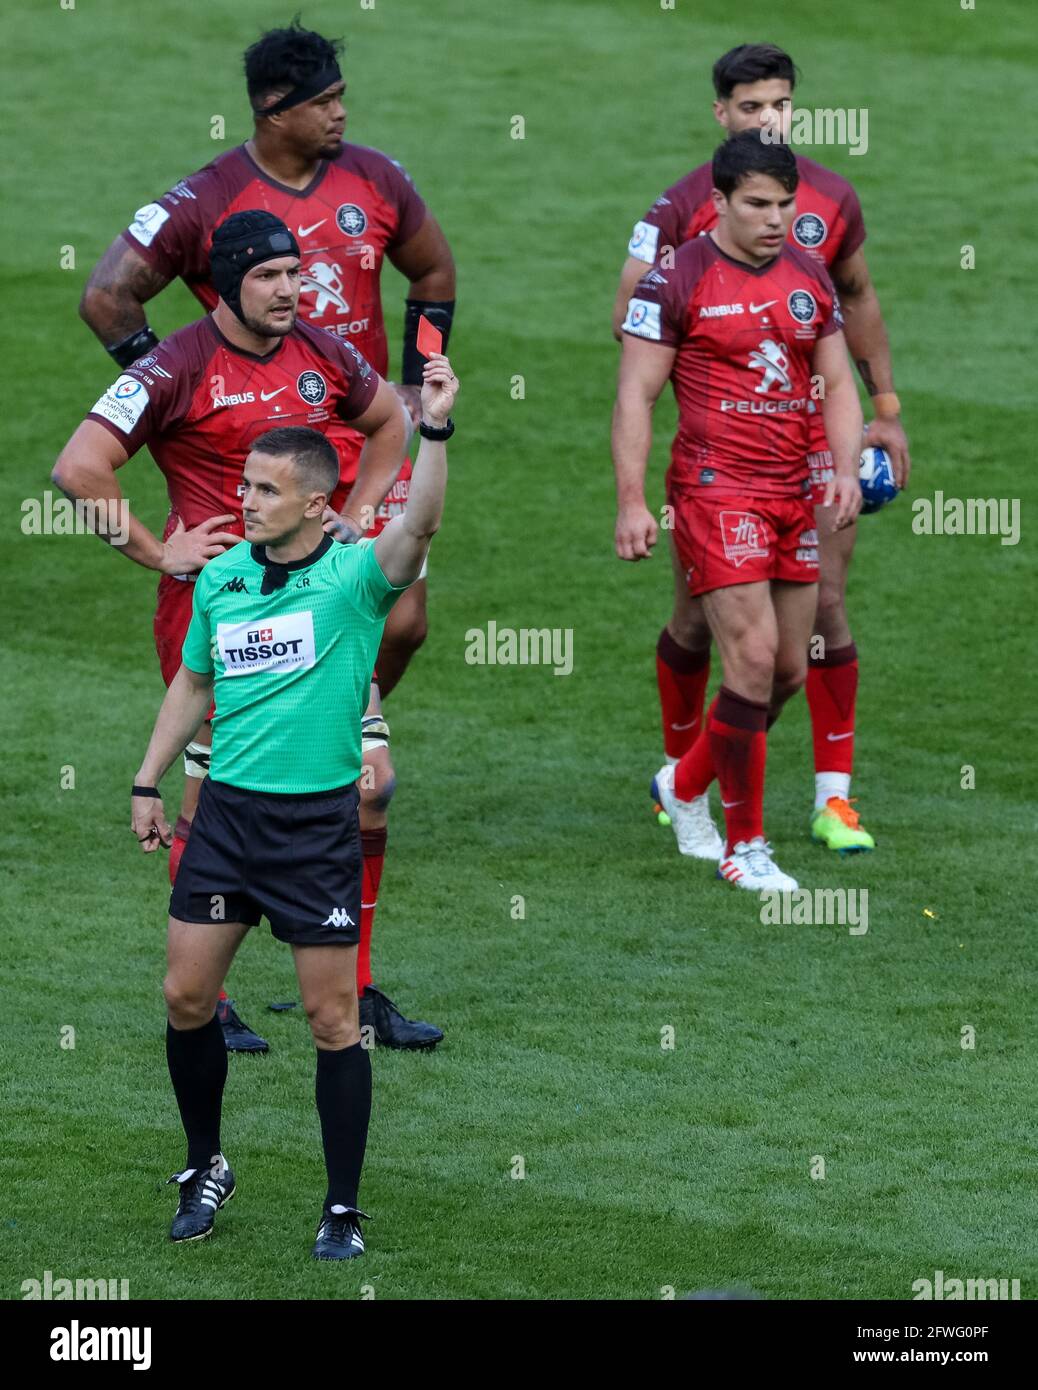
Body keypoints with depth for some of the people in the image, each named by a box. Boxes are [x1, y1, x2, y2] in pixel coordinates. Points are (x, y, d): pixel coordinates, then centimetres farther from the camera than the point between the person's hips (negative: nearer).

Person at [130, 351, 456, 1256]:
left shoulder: (355, 577, -10)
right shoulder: (220, 578, 5)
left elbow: (419, 527, -30)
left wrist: (435, 430, -43)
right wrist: (148, 785, 17)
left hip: (319, 823, -4)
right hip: (227, 809, 4)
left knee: (334, 1020, -1)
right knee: (187, 995, 4)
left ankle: (343, 1210, 7)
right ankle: (206, 1167, 25)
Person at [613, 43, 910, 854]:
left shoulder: (832, 199, 3)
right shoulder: (683, 208, -6)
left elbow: (857, 301, 16)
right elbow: (631, 317, -5)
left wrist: (886, 408, 16)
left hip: (812, 433, 2)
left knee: (826, 608, -4)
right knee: (697, 616, 5)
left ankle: (834, 796, 1)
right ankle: (681, 774, 27)